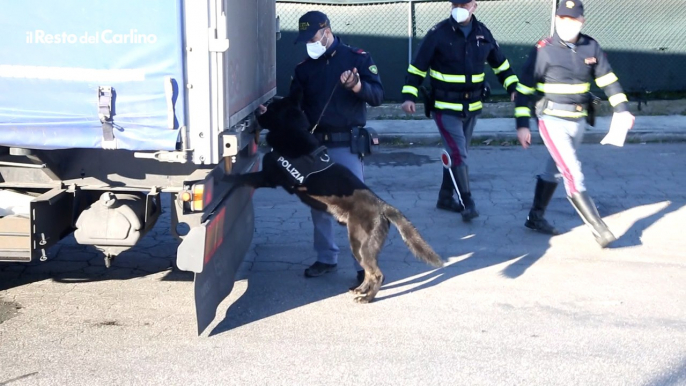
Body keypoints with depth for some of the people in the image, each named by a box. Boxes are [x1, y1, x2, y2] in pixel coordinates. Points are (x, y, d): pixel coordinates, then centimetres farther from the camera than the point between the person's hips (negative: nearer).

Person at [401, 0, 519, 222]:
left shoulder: (482, 33, 1)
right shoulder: (438, 33, -12)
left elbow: (500, 63, 14)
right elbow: (418, 66, -9)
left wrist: (513, 87, 4)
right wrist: (409, 96, -17)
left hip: (472, 107, 5)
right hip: (445, 108, -5)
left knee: (457, 154, 14)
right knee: (457, 154, -12)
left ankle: (445, 198, 27)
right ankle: (467, 203, -7)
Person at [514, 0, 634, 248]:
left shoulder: (591, 47, 1)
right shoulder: (543, 50, -12)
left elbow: (607, 78, 11)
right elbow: (524, 88, -9)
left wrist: (621, 108, 3)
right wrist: (522, 124, -12)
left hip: (579, 121, 5)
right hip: (553, 120, -5)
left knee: (554, 171, 16)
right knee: (573, 174, -12)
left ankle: (535, 218, 31)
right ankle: (598, 229, -9)